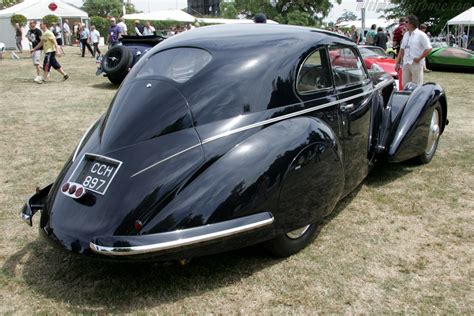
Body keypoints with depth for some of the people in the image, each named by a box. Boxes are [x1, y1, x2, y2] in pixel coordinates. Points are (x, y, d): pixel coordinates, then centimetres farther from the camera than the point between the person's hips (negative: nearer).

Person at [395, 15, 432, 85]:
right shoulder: (406, 35, 14)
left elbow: (429, 48, -9)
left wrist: (419, 58, -13)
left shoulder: (420, 35, -5)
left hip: (416, 64, -6)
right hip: (406, 64, 6)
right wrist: (398, 63, 12)